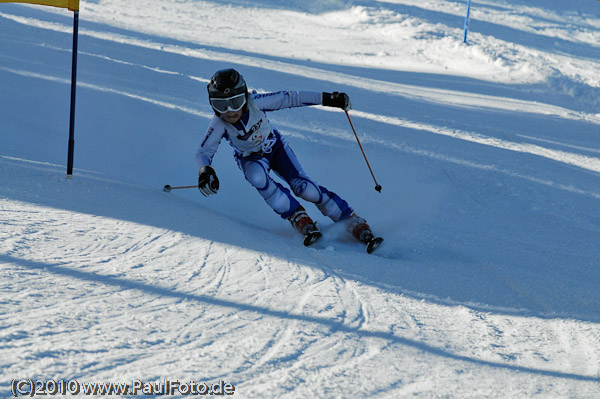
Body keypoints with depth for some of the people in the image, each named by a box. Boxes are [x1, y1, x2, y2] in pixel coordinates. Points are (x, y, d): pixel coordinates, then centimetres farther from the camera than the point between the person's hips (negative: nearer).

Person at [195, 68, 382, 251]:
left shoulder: (254, 103, -30)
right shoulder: (218, 124, -30)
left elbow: (288, 98, -22)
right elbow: (203, 152, -29)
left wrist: (325, 98, -25)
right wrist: (204, 170, -52)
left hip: (275, 147, 0)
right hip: (250, 158, 0)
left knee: (303, 187, -19)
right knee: (257, 177, -35)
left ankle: (355, 224, -8)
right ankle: (299, 219, -21)